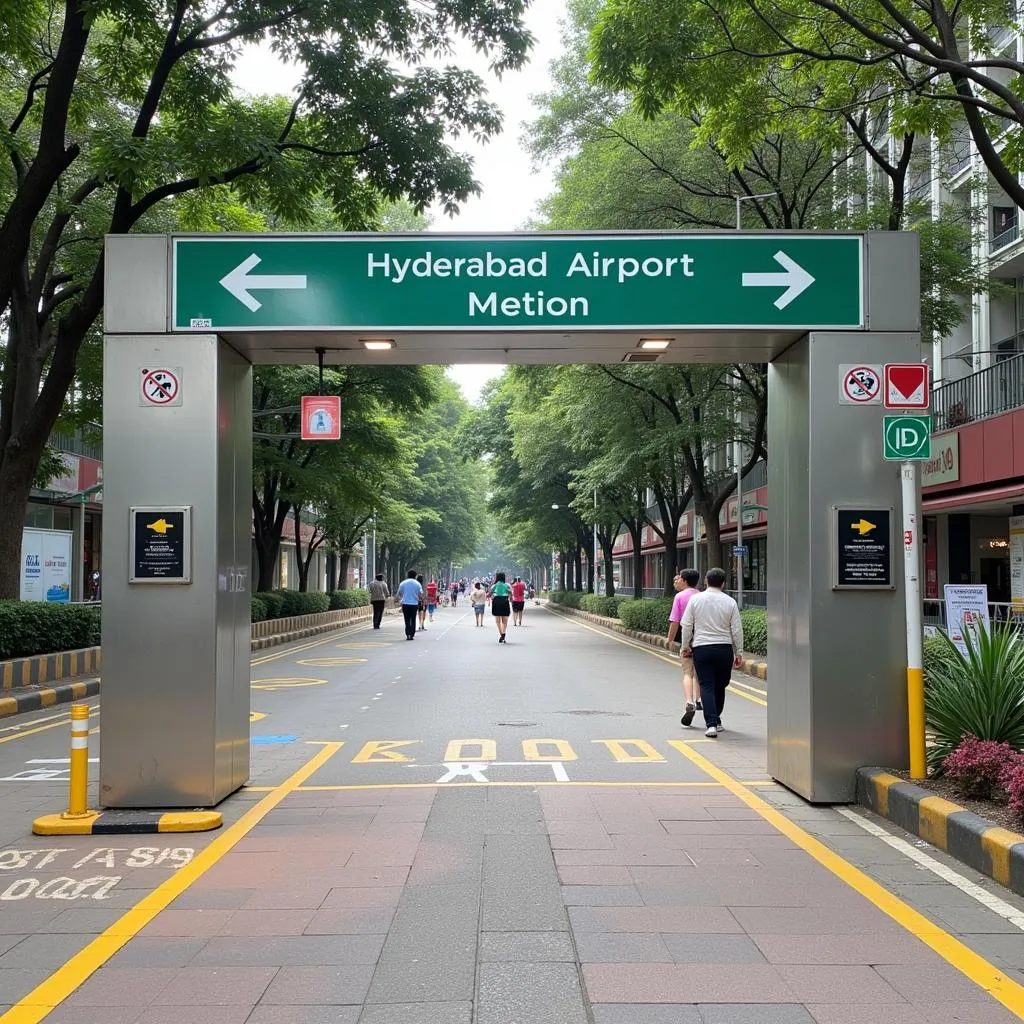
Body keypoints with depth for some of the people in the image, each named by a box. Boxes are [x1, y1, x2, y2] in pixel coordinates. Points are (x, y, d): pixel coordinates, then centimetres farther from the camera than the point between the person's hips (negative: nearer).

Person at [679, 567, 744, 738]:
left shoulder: (695, 599, -2)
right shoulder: (730, 602, -1)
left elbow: (687, 625, 1)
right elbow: (737, 630, 2)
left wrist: (686, 645, 14)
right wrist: (739, 653, 10)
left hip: (701, 648, -1)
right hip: (724, 648, 1)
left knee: (706, 686, -1)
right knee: (720, 686, 15)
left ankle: (711, 724, -13)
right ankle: (716, 721, 26)